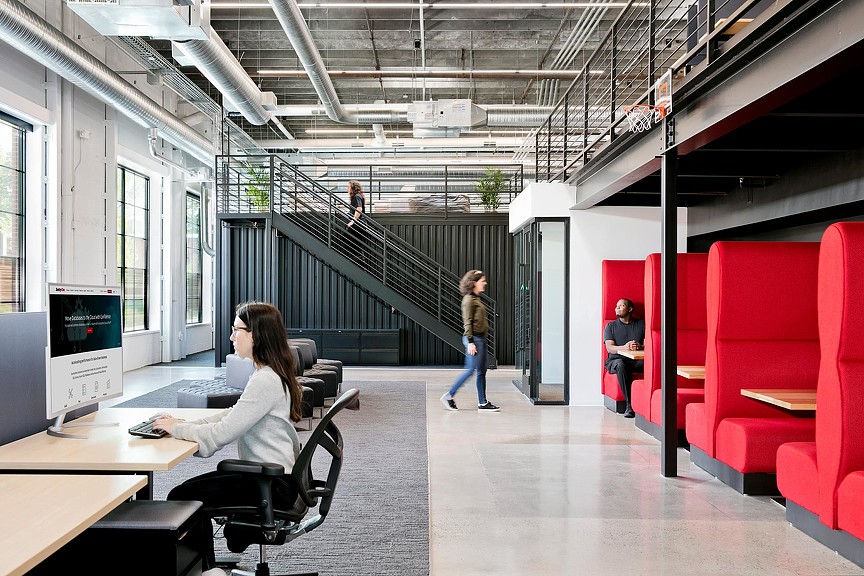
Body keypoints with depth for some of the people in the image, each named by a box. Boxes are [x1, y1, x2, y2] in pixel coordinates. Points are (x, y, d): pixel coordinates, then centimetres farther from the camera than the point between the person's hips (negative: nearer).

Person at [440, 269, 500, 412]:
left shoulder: (476, 298, 16)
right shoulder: (469, 299, -12)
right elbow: (467, 322, -16)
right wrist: (470, 342, -20)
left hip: (481, 338, 9)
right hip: (474, 338, -9)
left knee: (482, 371, 9)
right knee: (471, 370, -7)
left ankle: (483, 403, 13)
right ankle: (449, 396, 2)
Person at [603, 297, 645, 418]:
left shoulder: (641, 324, 15)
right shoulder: (611, 326, 13)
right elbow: (609, 348, -2)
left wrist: (640, 347, -22)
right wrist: (624, 347, -23)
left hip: (636, 361, 1)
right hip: (615, 360, -1)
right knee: (621, 364, -38)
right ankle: (629, 404, -36)